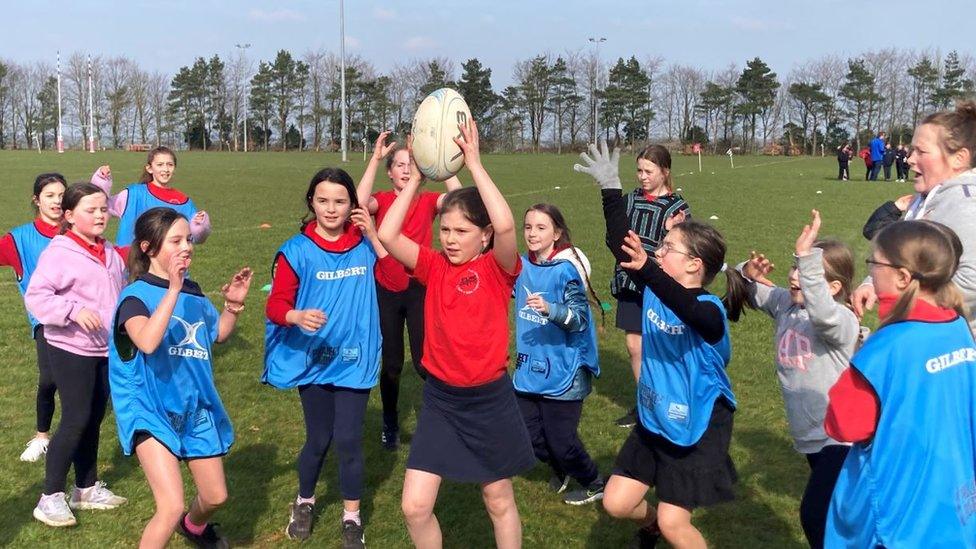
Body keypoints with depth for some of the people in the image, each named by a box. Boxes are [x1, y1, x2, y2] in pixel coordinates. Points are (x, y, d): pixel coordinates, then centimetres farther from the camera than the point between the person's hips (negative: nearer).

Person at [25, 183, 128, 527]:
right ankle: (50, 497, 6)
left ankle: (87, 489, 27)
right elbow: (35, 296, -18)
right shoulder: (58, 252, -13)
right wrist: (74, 310, -28)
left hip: (106, 350, 7)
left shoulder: (112, 254, 8)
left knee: (94, 421, 14)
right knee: (76, 420, -6)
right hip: (71, 350, -7)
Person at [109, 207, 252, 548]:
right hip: (150, 409, -6)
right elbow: (147, 342, -36)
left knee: (216, 496, 20)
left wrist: (234, 305, 0)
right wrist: (173, 289, -38)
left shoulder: (193, 291, 3)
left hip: (195, 407, 7)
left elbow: (218, 334, 18)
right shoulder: (136, 295, -16)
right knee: (171, 507, -22)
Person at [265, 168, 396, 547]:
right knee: (318, 439, 13)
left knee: (348, 440, 0)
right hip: (312, 360, 0)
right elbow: (275, 305, -11)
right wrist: (298, 316, -34)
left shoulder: (363, 245, -3)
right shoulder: (296, 250, -9)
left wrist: (373, 237, -15)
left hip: (354, 360, 1)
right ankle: (304, 502, 41)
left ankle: (352, 516, 21)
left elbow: (399, 282, -11)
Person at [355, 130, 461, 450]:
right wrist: (375, 159, -23)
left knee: (424, 363, -4)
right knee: (392, 363, 9)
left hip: (420, 289, 0)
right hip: (385, 289, 0)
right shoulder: (381, 200, 1)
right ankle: (390, 424, 28)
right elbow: (360, 204, -23)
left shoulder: (428, 200, 2)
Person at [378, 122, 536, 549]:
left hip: (489, 398, -3)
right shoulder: (434, 267, -1)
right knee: (415, 506, 1)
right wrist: (416, 178, -12)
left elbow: (506, 226, -31)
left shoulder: (498, 269, -11)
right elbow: (387, 235, -13)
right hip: (439, 398, 3)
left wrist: (474, 163, -28)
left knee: (499, 501, 15)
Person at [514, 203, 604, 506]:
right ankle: (560, 469, 42)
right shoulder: (521, 266, 2)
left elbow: (580, 319, -23)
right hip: (529, 369, 6)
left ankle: (594, 485, 27)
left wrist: (550, 309, -39)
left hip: (562, 371, -6)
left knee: (561, 440, 1)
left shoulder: (566, 270, -16)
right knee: (529, 435, 12)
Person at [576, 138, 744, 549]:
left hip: (697, 428, -6)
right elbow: (620, 244, -5)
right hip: (655, 421, 7)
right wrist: (610, 187, -9)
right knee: (616, 503, 9)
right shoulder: (654, 290, -4)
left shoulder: (710, 312, -24)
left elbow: (683, 307, -47)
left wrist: (646, 269, -62)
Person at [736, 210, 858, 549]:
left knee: (814, 515, -8)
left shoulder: (842, 320, -21)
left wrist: (807, 256, -50)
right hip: (809, 435, 8)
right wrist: (749, 273, -13)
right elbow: (752, 293, 11)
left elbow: (821, 314, -44)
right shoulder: (785, 304, 2)